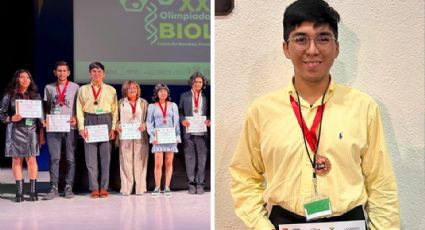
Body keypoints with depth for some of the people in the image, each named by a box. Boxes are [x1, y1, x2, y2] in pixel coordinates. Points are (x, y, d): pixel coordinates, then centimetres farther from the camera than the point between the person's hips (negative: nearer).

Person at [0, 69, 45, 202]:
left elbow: (40, 115, 9)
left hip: (31, 130, 1)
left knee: (31, 160, -2)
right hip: (15, 130, -1)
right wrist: (11, 118, -15)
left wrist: (41, 133, 6)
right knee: (17, 160, 1)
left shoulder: (35, 95, 9)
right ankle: (19, 192, 6)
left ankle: (33, 191, 3)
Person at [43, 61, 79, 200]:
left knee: (70, 158, 1)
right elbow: (47, 107, 17)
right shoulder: (49, 88, 12)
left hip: (70, 127, -1)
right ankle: (54, 188, 1)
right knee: (54, 158, -2)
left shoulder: (75, 87, 6)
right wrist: (46, 119, 0)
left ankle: (68, 187, 7)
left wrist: (76, 118, -9)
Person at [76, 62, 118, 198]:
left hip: (106, 121, 0)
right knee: (90, 156, -2)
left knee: (105, 156, 0)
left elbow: (115, 110, 7)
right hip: (89, 122, 0)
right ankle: (94, 188, 3)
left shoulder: (111, 90, 10)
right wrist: (81, 127, -4)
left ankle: (104, 187, 6)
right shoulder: (83, 90, 10)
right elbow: (79, 110, 6)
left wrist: (113, 128, -2)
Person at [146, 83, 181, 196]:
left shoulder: (173, 105, 10)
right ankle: (157, 187, 1)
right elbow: (149, 123, 5)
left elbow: (176, 122, 9)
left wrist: (177, 136, 0)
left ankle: (167, 187, 8)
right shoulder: (152, 106, 7)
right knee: (158, 164, -6)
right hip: (158, 137, -1)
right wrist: (153, 136, -6)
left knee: (169, 163, 2)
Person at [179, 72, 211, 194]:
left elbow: (209, 113, 11)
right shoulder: (184, 96, 9)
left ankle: (200, 184, 7)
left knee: (201, 159, 0)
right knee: (190, 159, 3)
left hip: (201, 133, 0)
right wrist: (182, 120, -11)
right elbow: (180, 111, 9)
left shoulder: (206, 97, 9)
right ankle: (192, 184, 11)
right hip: (188, 133, 0)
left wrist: (209, 121, -9)